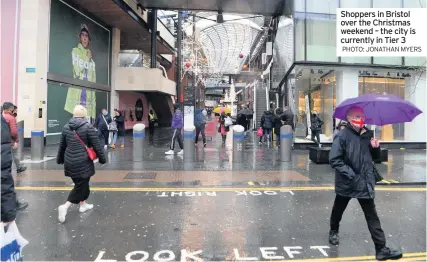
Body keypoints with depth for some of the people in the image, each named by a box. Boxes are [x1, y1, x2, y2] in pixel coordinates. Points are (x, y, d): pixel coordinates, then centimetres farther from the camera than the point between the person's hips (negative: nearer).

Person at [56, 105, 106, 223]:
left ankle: (83, 204, 32)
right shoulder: (88, 127, -10)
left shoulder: (66, 127, 6)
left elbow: (62, 145, 14)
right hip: (82, 162, -6)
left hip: (69, 161, 6)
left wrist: (60, 159, 27)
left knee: (81, 184, 22)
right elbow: (96, 145, -8)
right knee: (81, 185, 3)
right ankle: (65, 206, -11)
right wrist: (102, 159, 2)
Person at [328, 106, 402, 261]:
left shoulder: (367, 134, 3)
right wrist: (350, 174, -22)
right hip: (347, 182, -4)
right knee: (338, 209, 19)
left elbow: (375, 156, 15)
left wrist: (376, 147, -7)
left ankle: (381, 249, 10)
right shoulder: (342, 136, -15)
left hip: (365, 183, 4)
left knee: (372, 216, 4)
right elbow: (334, 160, -20)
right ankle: (334, 232, 44)